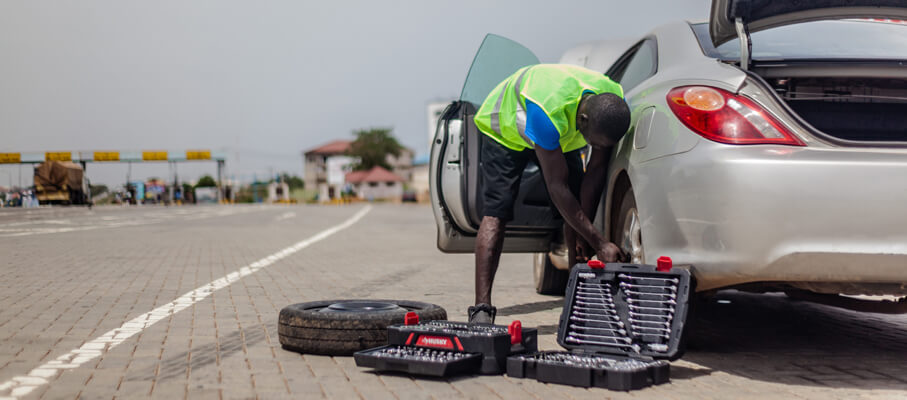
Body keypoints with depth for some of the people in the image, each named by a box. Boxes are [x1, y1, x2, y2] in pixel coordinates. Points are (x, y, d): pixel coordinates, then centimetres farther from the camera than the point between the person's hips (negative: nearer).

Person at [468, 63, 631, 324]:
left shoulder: (614, 105, -28)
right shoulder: (548, 110, -46)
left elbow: (595, 172, -18)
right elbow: (557, 187, -40)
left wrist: (584, 234, -18)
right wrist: (600, 244, -39)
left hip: (562, 137, 6)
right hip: (505, 129, -5)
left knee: (576, 212, -5)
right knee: (496, 212, -20)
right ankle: (481, 308, -24)